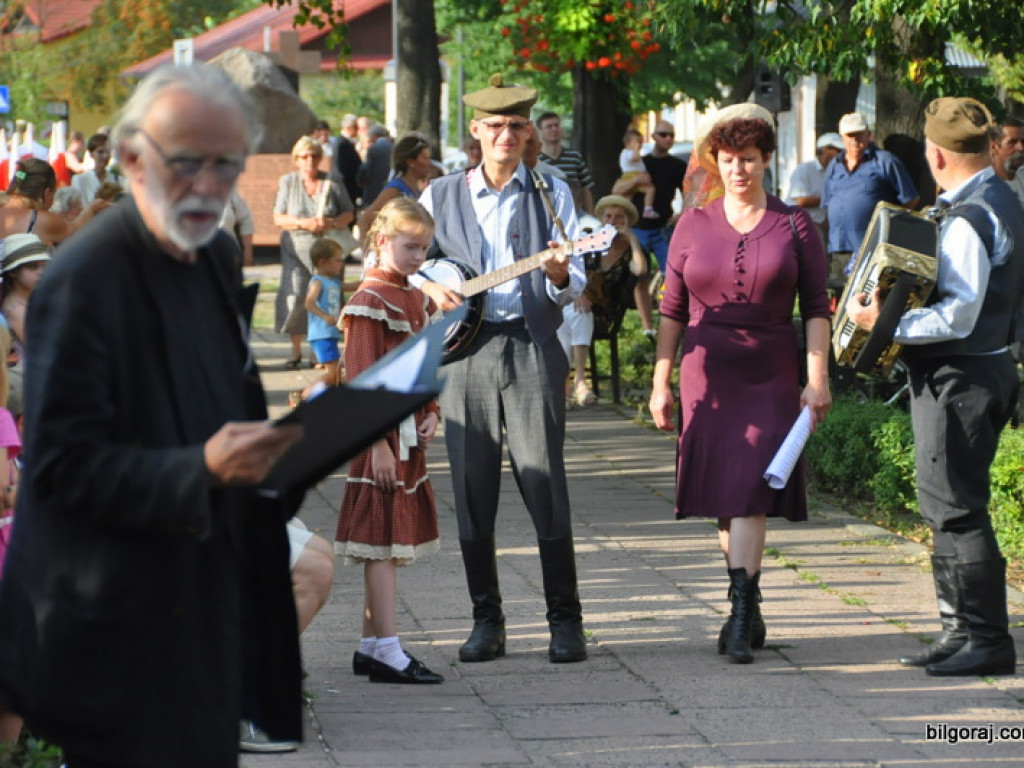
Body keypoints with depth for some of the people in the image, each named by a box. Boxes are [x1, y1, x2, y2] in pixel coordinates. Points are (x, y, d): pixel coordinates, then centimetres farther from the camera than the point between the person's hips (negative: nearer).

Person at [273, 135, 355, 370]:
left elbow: (348, 214, 9)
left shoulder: (332, 183, 5)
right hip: (296, 250, 0)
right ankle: (296, 352, 4)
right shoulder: (287, 182, 6)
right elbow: (278, 218, 3)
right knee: (295, 296, -8)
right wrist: (304, 223, -13)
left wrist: (332, 223, -11)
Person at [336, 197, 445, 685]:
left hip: (411, 437, 9)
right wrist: (379, 443, -19)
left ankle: (370, 646, 18)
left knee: (391, 544, 12)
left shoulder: (416, 299, 15)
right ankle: (388, 653, -7)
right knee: (383, 542, -7)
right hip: (384, 438, -9)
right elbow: (362, 380, -16)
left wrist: (430, 414, 6)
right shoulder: (370, 301, -12)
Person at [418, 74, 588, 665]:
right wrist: (430, 287, -5)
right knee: (473, 492, 2)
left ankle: (566, 621, -1)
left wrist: (559, 275, -22)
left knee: (546, 485, -6)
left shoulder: (551, 194, 7)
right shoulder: (441, 197, 11)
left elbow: (574, 285, 1)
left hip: (533, 349, -2)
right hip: (464, 353, 2)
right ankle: (487, 621, 11)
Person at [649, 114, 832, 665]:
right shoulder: (693, 226, 7)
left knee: (751, 489, -14)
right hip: (707, 376, 2)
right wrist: (660, 382, 5)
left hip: (770, 378, -2)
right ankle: (748, 610, 18)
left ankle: (740, 617, -17)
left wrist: (818, 378, -7)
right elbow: (672, 309, 9)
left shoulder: (794, 226, 3)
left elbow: (815, 307, 2)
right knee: (723, 494, 5)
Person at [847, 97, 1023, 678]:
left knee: (957, 509, -6)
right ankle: (962, 631, 21)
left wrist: (883, 324, -20)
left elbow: (957, 317, -25)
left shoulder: (969, 219, -20)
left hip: (959, 377, -11)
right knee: (951, 506, 16)